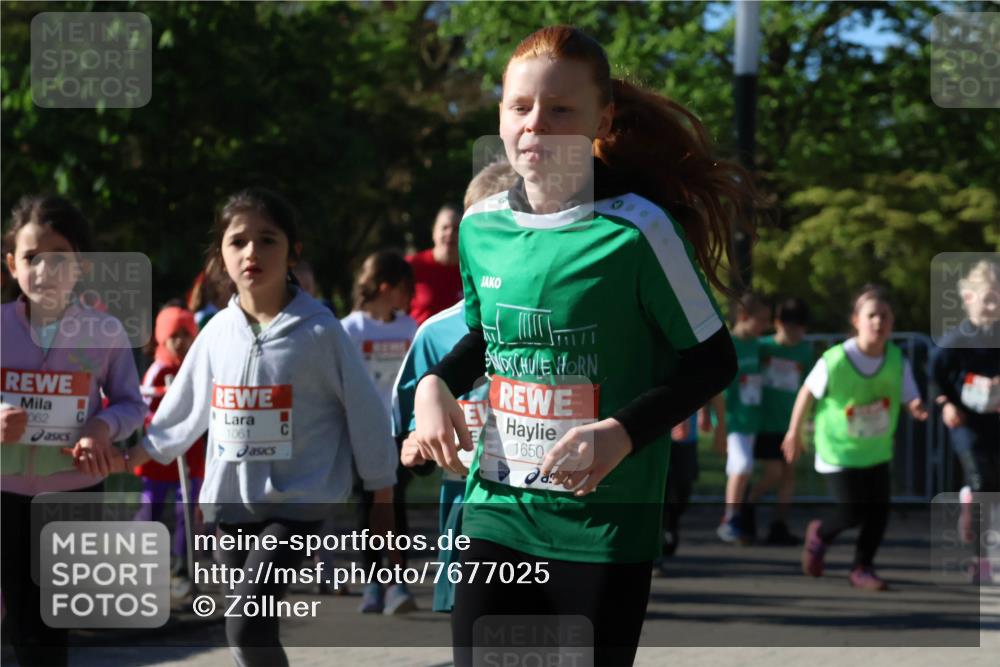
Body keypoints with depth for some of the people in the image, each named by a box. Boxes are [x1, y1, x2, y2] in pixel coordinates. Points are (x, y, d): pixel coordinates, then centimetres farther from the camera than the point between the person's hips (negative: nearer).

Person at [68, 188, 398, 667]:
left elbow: (364, 414, -3)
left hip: (297, 504, -5)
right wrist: (126, 458, 15)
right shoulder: (218, 332, 4)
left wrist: (383, 504, 1)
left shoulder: (320, 332, -10)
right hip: (230, 502, 5)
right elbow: (183, 410, 17)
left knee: (247, 626, -20)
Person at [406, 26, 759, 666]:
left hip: (604, 527, -5)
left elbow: (711, 359, -7)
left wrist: (623, 434, -21)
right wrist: (436, 384, 2)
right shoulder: (481, 225, 4)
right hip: (496, 511, 5)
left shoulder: (639, 229, -13)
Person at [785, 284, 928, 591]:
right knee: (852, 512, -9)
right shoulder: (835, 361, -21)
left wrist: (917, 408, -34)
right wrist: (794, 433, 1)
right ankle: (819, 534, 25)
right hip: (838, 450, -4)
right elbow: (808, 393, -8)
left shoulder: (898, 362, -11)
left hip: (877, 449, 4)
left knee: (879, 510, -3)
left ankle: (862, 568, 18)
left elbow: (910, 399, -9)